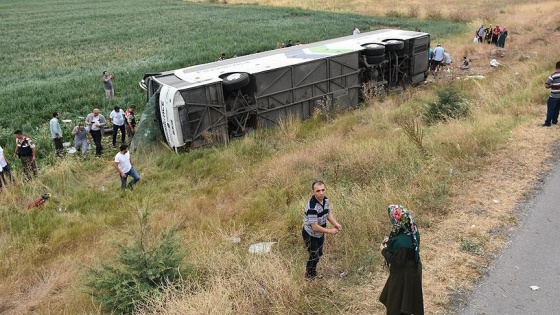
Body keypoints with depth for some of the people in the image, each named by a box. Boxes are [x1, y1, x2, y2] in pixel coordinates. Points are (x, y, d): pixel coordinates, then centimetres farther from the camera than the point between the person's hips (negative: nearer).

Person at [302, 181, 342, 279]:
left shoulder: (325, 200, -10)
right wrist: (330, 231, -23)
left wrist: (335, 224, -9)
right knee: (314, 256, 6)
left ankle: (314, 272, 46)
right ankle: (309, 275, 32)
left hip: (320, 234, 8)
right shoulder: (312, 207, -37)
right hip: (310, 235, -8)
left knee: (319, 254, 23)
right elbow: (315, 227, -33)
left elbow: (328, 213, 7)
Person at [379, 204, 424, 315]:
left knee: (397, 301, 15)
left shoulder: (401, 241, -37)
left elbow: (397, 261, -25)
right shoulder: (412, 229, -11)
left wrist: (384, 250, -12)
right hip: (412, 268, 8)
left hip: (404, 274, -8)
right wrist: (391, 241, 0)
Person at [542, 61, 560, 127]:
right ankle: (554, 121, 26)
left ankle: (548, 123, 2)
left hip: (554, 96, -5)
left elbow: (546, 85, -20)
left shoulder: (553, 76, -16)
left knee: (550, 109, 1)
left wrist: (552, 86, 0)